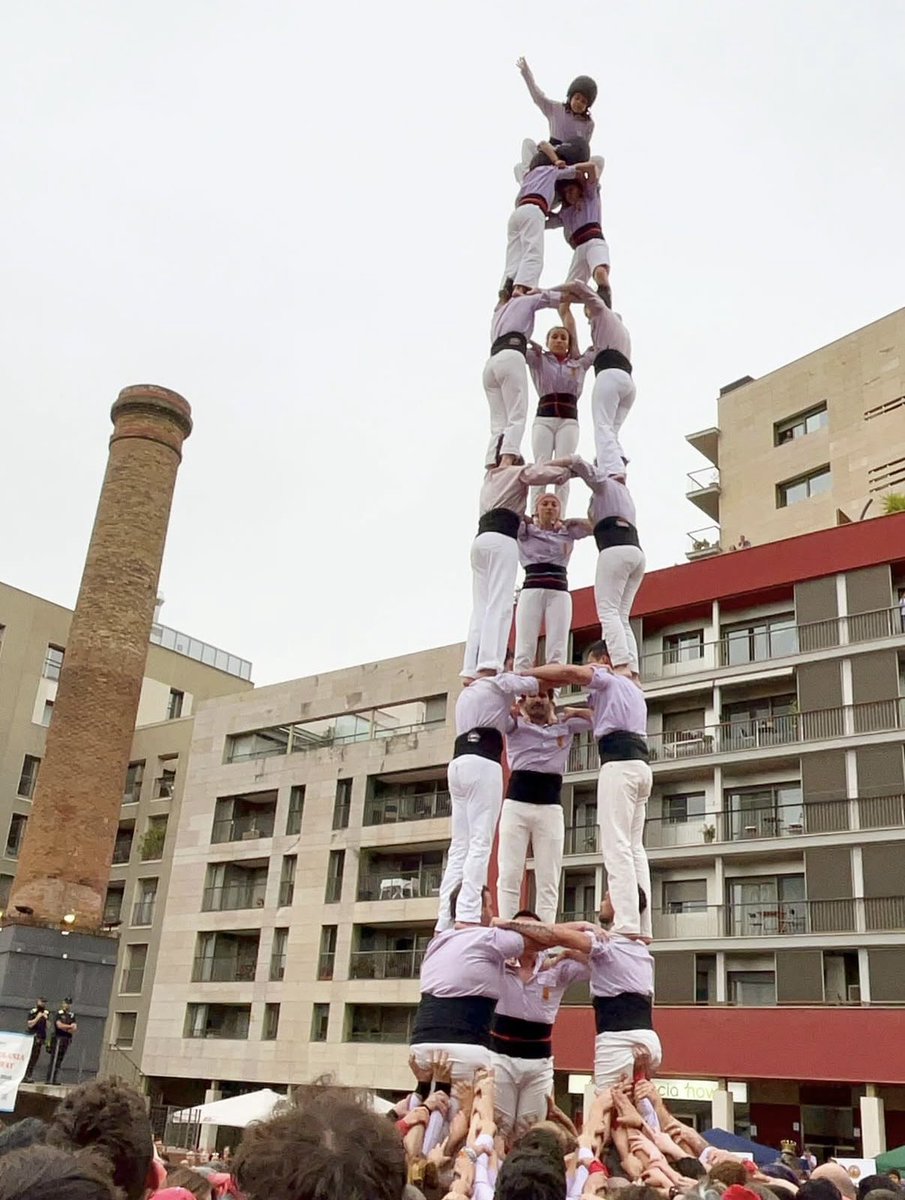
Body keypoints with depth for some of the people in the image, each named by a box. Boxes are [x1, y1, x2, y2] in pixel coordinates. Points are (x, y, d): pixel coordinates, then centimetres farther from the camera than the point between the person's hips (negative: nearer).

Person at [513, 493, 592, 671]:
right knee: (524, 649, -11)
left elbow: (593, 526, 9)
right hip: (531, 590, -1)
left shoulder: (568, 532, 18)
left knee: (557, 652, -8)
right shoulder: (525, 530, 13)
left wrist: (567, 521, 4)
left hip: (559, 592, 1)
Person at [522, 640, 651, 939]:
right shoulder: (632, 688, 33)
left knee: (616, 846, -15)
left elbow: (570, 672, -11)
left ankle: (627, 926, -24)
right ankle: (642, 927, -3)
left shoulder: (607, 678, 7)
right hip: (640, 762, 9)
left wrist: (523, 674, -6)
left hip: (619, 762, -9)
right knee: (634, 847, 5)